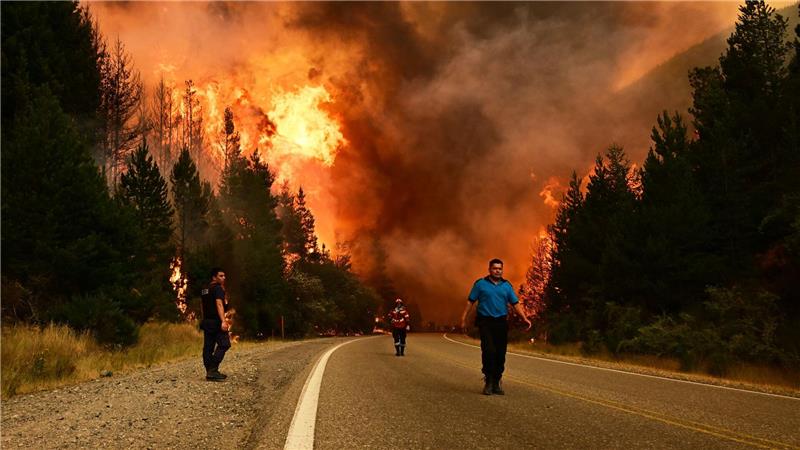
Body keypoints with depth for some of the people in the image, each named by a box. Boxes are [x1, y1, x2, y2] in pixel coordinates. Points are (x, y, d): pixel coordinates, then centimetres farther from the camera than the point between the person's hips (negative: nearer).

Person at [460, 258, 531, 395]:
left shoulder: (507, 285, 12)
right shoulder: (480, 284, 4)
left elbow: (516, 303, 9)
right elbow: (470, 302, 3)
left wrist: (524, 318, -4)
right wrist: (463, 318, -5)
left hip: (501, 323, 3)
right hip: (485, 323, -3)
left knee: (500, 354, 3)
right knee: (488, 351, -16)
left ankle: (496, 383, 15)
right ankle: (488, 381, -3)